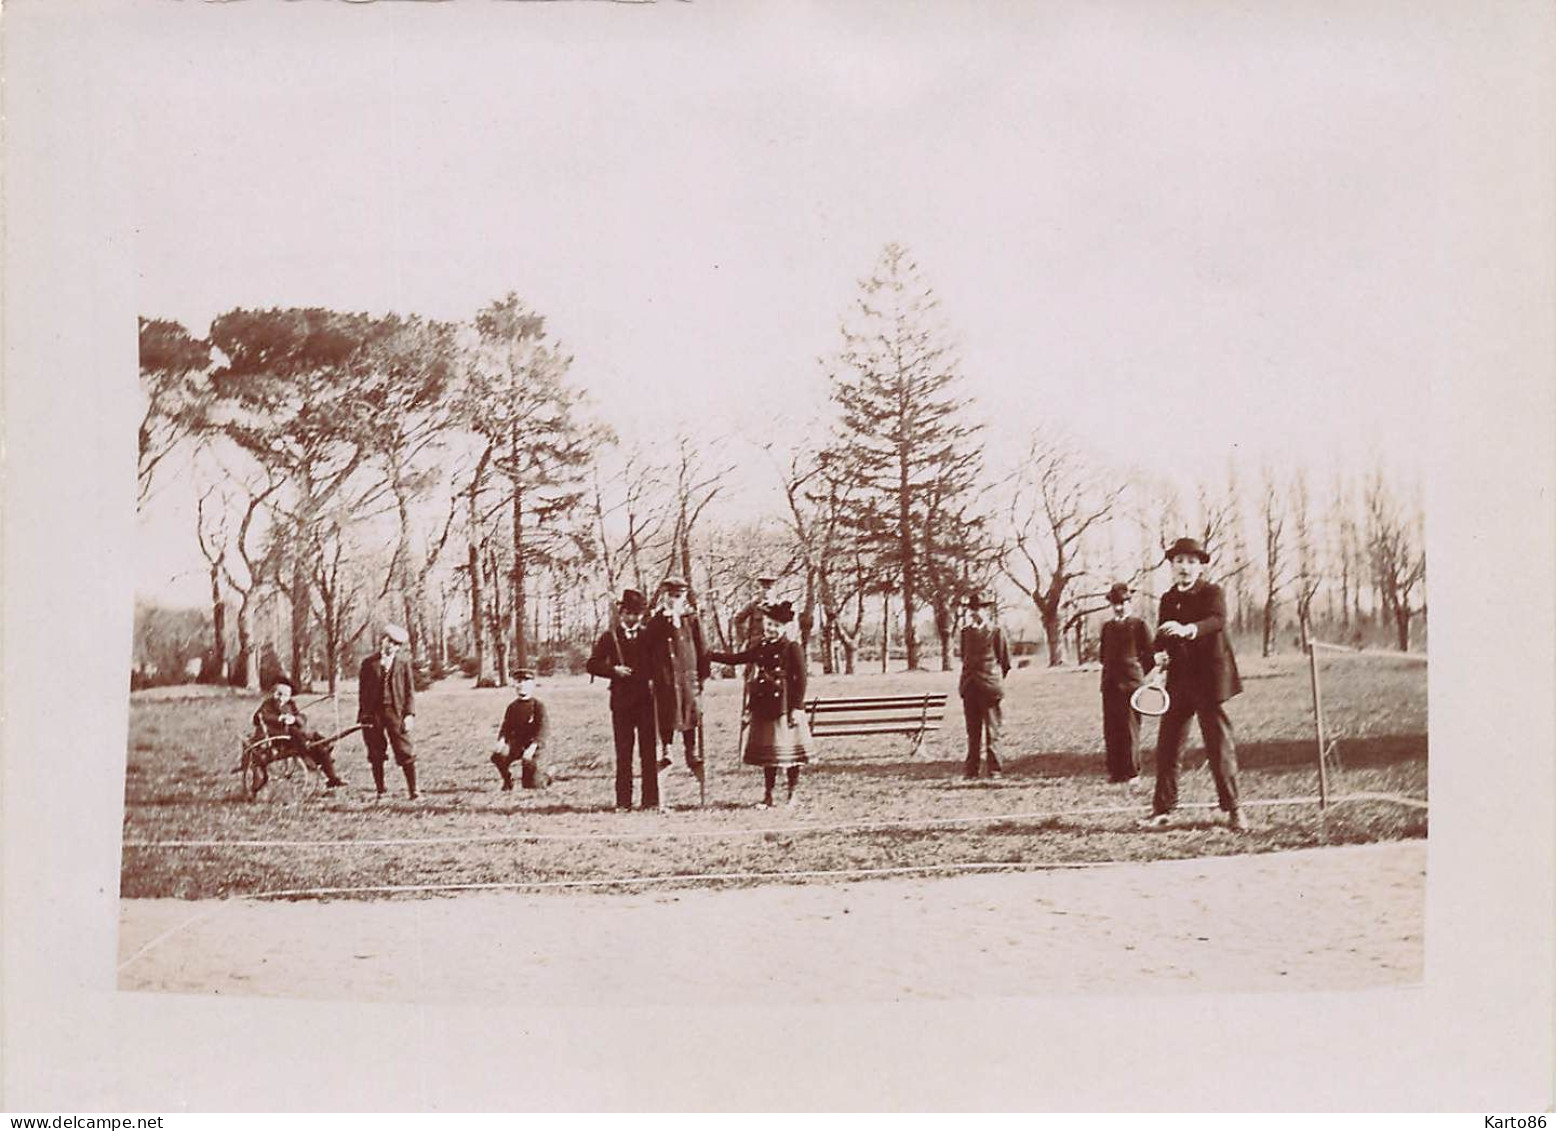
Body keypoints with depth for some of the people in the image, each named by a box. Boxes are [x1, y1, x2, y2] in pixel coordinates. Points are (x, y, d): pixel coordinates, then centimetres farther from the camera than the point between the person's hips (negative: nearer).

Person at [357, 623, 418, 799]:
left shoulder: (403, 664, 7)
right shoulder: (369, 663, 8)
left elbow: (409, 691, 5)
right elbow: (362, 691, 8)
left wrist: (410, 714, -5)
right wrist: (363, 714, 1)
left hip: (395, 711, -1)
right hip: (373, 712, 1)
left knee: (405, 752, -5)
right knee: (376, 755, 5)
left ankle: (413, 792, -1)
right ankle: (380, 792, 14)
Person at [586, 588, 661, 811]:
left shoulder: (649, 635, 9)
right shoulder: (610, 637, 7)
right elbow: (593, 665, 5)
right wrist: (613, 670, -11)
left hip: (646, 698, 0)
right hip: (621, 700, 0)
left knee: (649, 751, -1)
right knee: (623, 753, 2)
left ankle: (651, 800, 3)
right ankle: (623, 801, 6)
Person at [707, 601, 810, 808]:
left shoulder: (792, 648, -7)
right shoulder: (761, 647, 10)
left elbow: (800, 679, -9)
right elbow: (737, 658, 15)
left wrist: (797, 707, -13)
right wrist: (708, 655, 10)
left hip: (785, 708, -5)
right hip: (764, 708, 6)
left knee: (789, 751, 1)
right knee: (767, 752, 9)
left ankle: (792, 795, 11)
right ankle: (768, 795, 16)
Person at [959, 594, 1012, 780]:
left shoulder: (996, 631, 0)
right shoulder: (966, 632, 13)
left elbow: (1005, 661, 4)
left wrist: (996, 681, 7)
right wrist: (966, 679, 13)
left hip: (989, 687, -4)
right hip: (969, 687, 4)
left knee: (992, 729, -2)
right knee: (972, 730, 4)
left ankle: (994, 770, 3)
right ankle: (971, 770, 5)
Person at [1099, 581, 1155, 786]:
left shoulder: (1139, 625, 2)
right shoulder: (1107, 627, 17)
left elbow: (1150, 655, 2)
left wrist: (1137, 673, 2)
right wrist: (1111, 671, 7)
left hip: (1131, 684, -5)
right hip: (1110, 684, 5)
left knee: (1130, 728, -5)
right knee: (1111, 730, 3)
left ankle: (1132, 772, 0)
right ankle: (1115, 771, 9)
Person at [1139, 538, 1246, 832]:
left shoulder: (1212, 592, -4)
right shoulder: (1168, 599, 12)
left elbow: (1217, 620, -24)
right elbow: (1161, 635, 14)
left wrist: (1188, 629, -43)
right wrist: (1159, 654, -10)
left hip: (1209, 678, -5)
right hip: (1178, 681, 5)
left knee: (1219, 743, -1)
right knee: (1167, 744, 4)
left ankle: (1232, 808, 9)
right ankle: (1163, 808, 12)